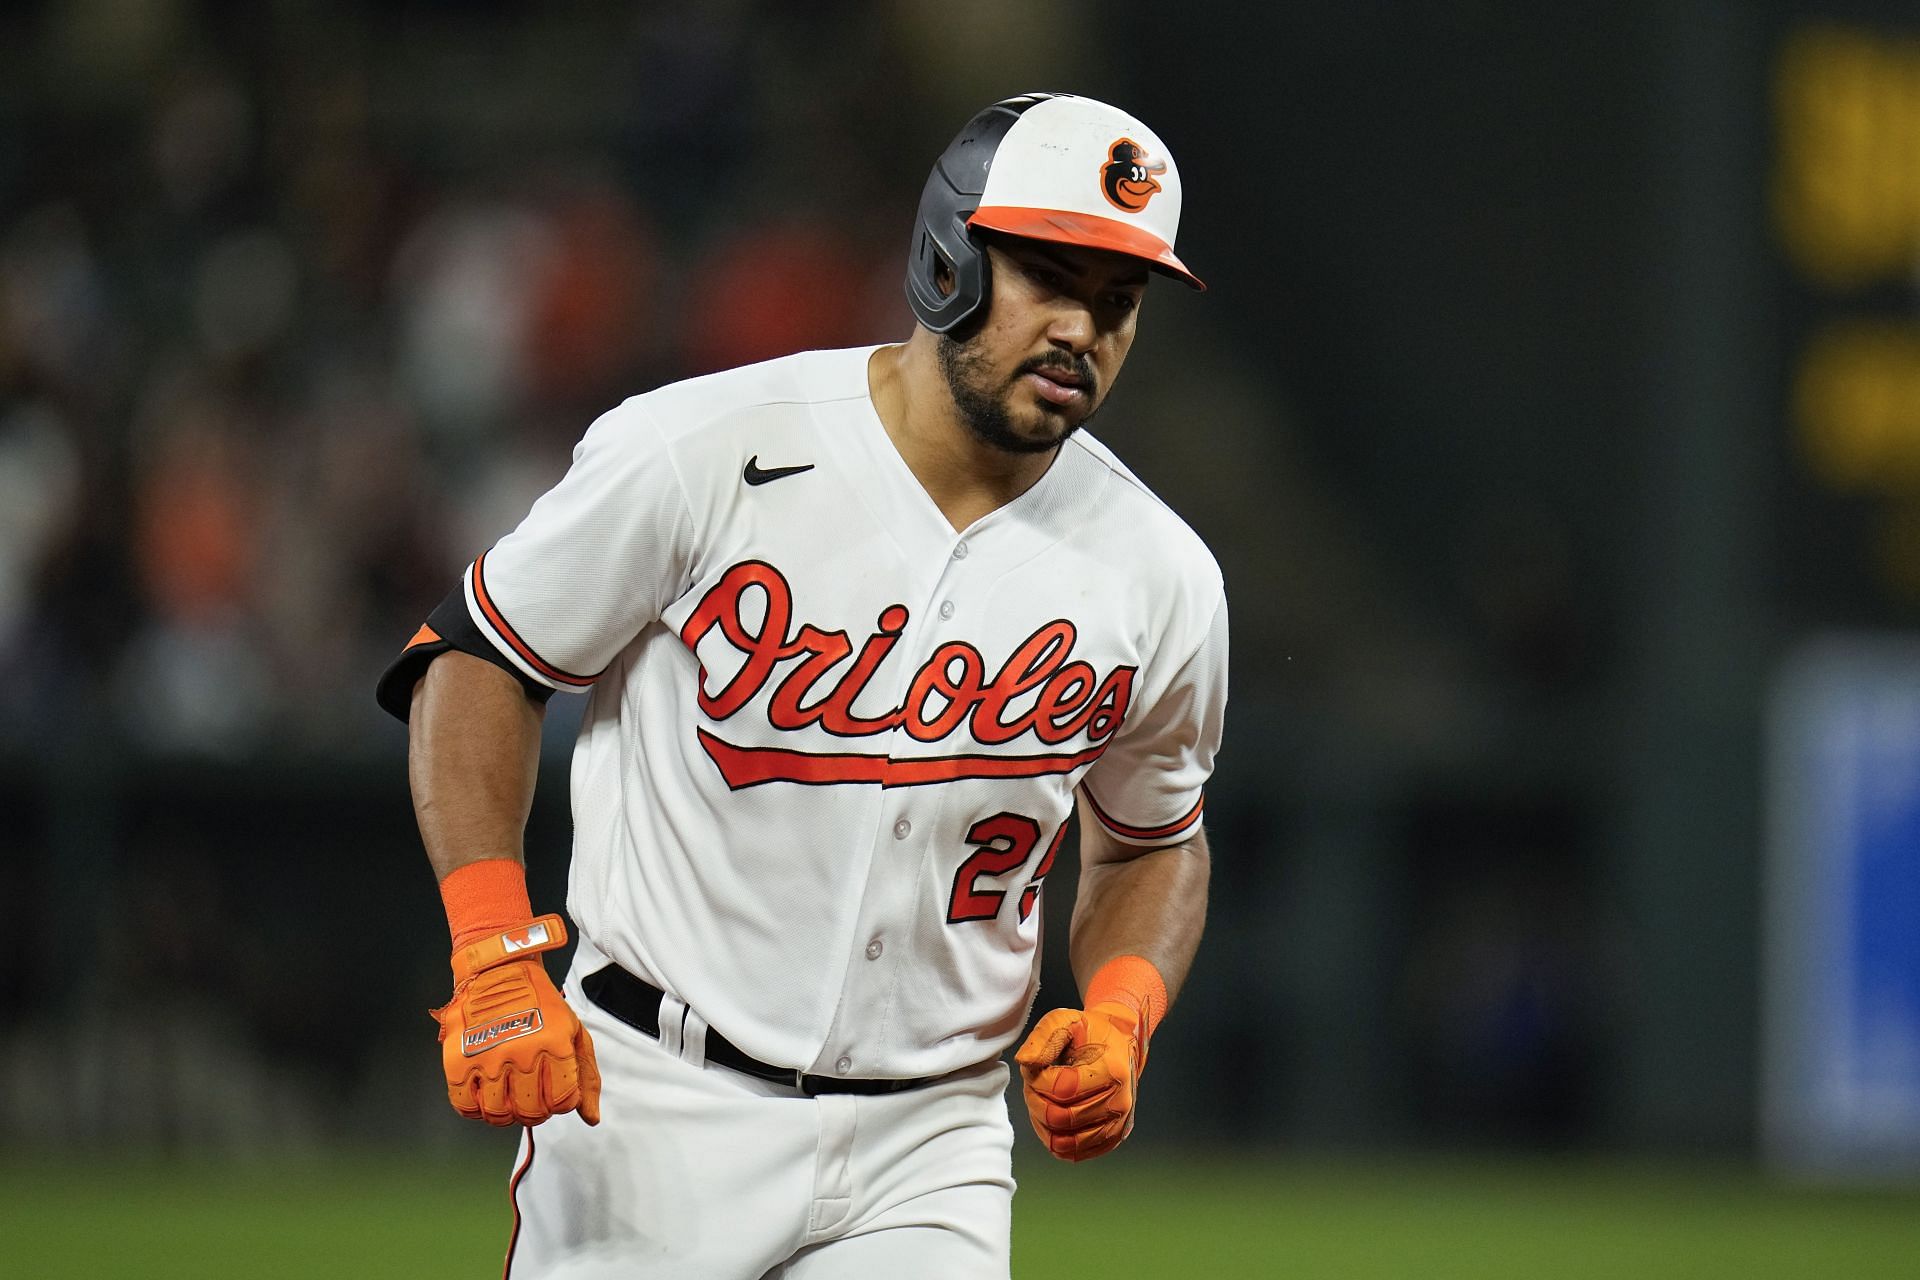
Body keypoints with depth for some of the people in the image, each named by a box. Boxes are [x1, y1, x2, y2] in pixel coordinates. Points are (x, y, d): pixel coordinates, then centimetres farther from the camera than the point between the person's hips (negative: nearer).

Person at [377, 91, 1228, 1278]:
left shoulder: (1159, 577, 0)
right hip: (655, 1101, -2)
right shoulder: (700, 454, -11)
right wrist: (497, 959, -13)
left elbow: (1156, 844, 17)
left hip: (926, 1150, 2)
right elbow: (480, 660, -2)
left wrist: (1118, 1016, -3)